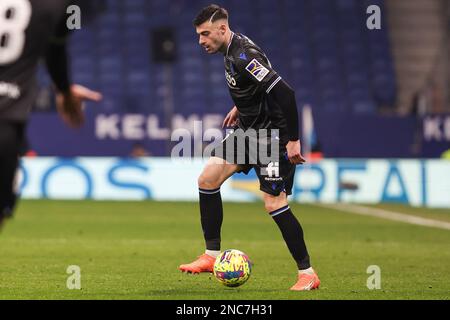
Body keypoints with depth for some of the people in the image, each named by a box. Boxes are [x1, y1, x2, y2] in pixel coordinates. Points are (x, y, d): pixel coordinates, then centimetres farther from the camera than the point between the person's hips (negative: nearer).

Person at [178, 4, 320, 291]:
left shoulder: (244, 56, -25)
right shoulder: (231, 51, 5)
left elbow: (284, 92, -31)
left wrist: (293, 140, -28)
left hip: (273, 134, -9)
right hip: (248, 128, 9)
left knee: (274, 203, -11)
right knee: (208, 179, 0)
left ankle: (308, 274, 0)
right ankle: (212, 256, 7)